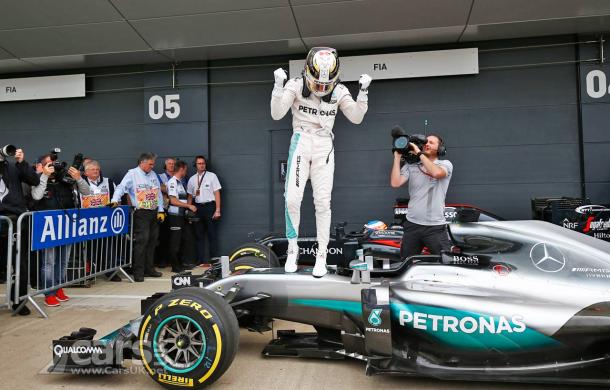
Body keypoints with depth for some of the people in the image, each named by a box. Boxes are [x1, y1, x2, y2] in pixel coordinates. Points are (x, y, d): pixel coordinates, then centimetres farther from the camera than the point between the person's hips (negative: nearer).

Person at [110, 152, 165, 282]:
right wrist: (115, 200, -31)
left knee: (152, 241, 10)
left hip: (154, 213, 7)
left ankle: (149, 268, 20)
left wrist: (161, 211, 11)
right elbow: (121, 187, -14)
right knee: (141, 241, -10)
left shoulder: (153, 174, 15)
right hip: (141, 213, -7)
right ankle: (138, 272, -3)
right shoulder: (132, 174, -3)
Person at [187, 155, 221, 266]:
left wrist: (217, 210, -10)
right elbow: (190, 196, 15)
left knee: (212, 234, -1)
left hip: (210, 206, -4)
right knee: (199, 234, 7)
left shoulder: (212, 176, 0)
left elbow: (217, 193, -4)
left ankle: (214, 259, 4)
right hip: (197, 207, 4)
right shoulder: (192, 179, 11)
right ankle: (201, 259, 14)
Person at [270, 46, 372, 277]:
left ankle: (322, 255, 9)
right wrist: (278, 85, -21)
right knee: (292, 199, -7)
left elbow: (356, 118, 1)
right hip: (301, 143, -1)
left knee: (323, 202, -2)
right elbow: (276, 114, -9)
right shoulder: (296, 85, -4)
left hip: (324, 146, 1)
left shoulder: (339, 91, 1)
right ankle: (292, 248, 13)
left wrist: (363, 91, -10)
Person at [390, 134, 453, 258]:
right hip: (412, 224, 3)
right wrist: (397, 156, -3)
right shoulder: (410, 166, 8)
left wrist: (419, 153, -12)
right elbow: (395, 183, -6)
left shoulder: (445, 164, 2)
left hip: (435, 226, -2)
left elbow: (436, 172, -21)